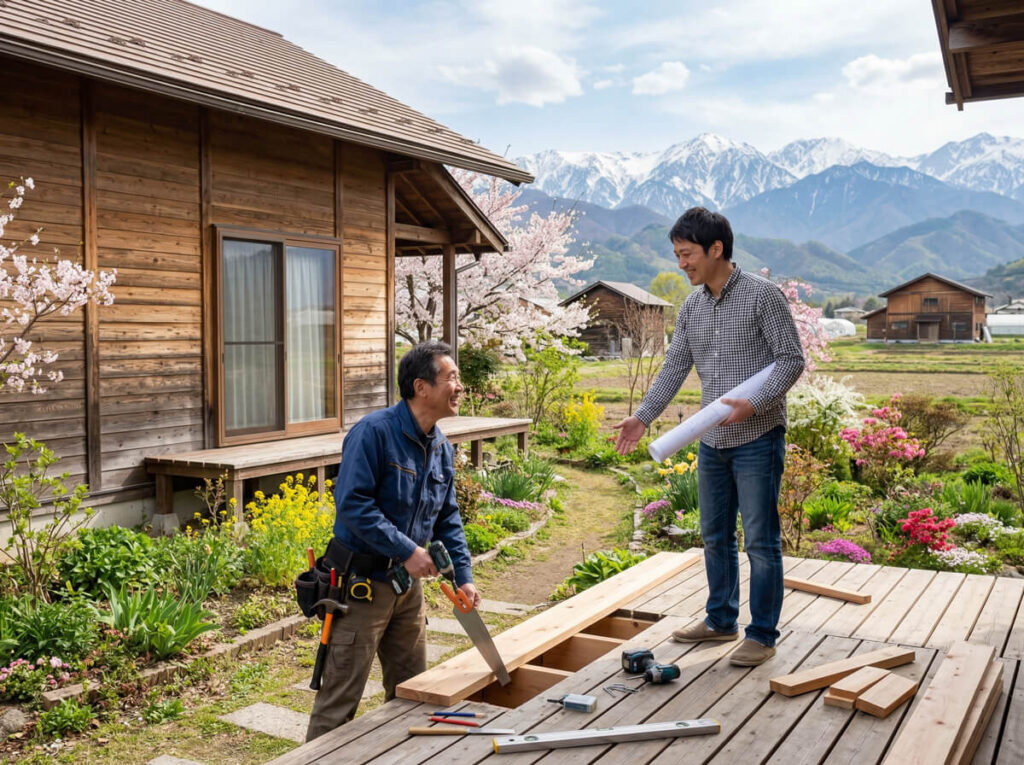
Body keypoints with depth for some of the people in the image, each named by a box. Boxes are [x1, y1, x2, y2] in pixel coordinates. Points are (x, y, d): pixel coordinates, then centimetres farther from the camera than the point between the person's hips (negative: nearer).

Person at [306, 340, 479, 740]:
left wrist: (463, 576, 1)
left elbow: (447, 519, 11)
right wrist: (407, 550, -25)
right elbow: (352, 503, -25)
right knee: (340, 699, 1)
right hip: (361, 584, -8)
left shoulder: (442, 449, 6)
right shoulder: (373, 432, -19)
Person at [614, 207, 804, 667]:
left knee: (760, 540, 0)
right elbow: (674, 368, 11)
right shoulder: (691, 307, 9)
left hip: (758, 438, -7)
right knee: (715, 536, 15)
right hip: (712, 440, 7)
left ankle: (762, 635, 12)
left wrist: (754, 405, -23)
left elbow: (792, 359, -11)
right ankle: (721, 620, 30)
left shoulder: (761, 295, -11)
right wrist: (643, 416, 2)